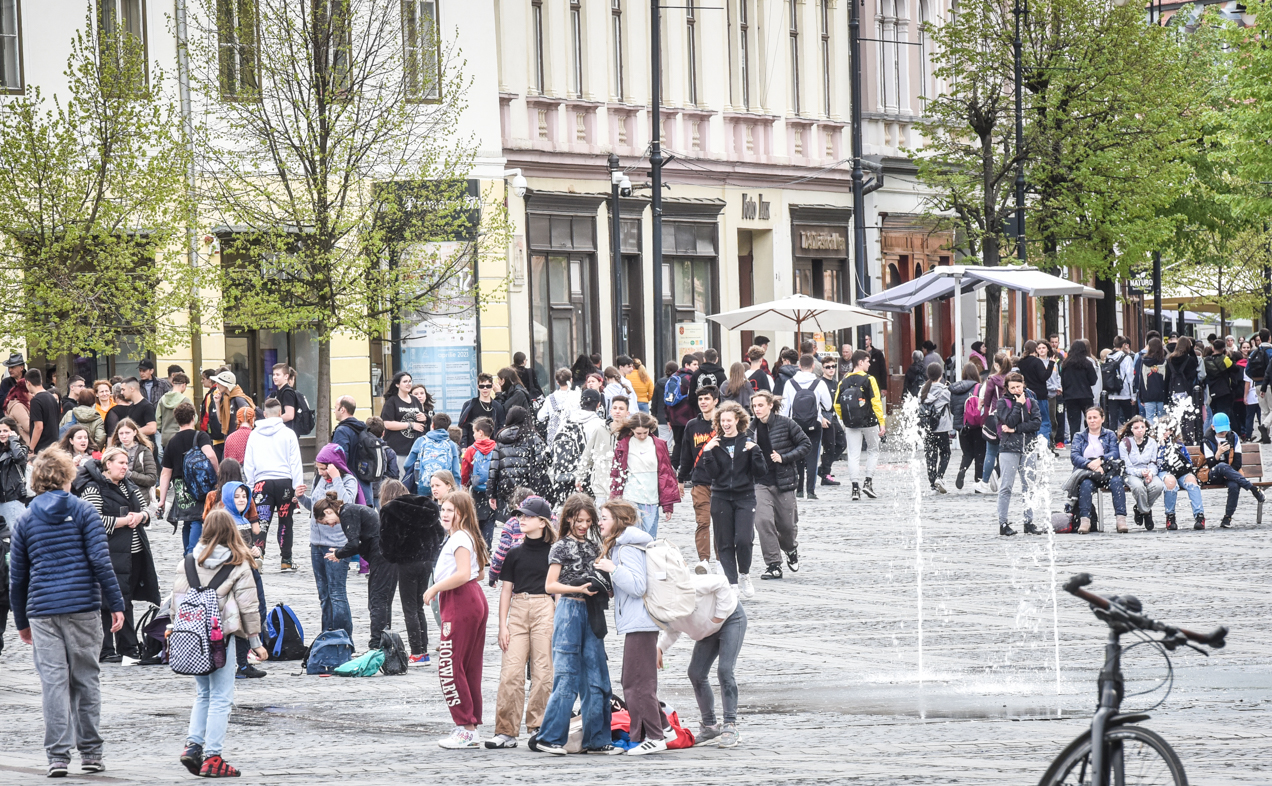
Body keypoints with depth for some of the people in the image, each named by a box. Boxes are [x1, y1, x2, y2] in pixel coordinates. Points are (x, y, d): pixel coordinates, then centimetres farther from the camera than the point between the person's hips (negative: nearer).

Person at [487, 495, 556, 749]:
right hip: (517, 611, 3)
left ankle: (538, 727, 4)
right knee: (510, 671, -5)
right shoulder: (515, 554, 11)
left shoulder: (553, 552, 3)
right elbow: (506, 589, 12)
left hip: (544, 609, -3)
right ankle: (506, 731, -3)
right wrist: (503, 625, 5)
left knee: (542, 671, -4)